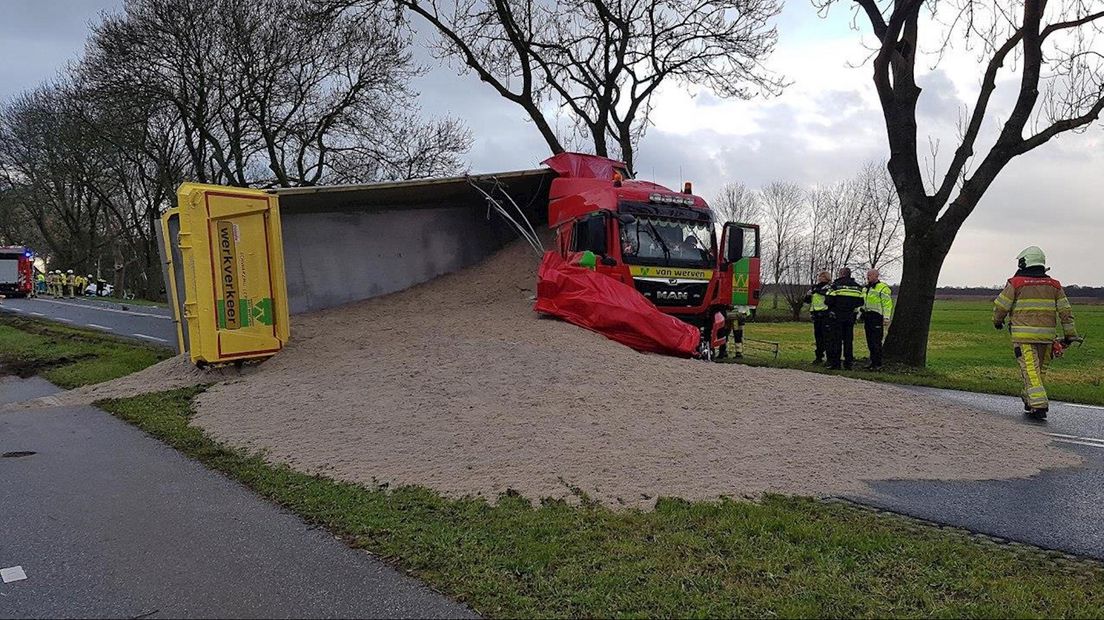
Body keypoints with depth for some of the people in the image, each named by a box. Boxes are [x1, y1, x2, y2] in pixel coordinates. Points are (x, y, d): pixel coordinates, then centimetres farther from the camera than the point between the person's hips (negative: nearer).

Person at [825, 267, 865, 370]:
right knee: (848, 339, 11)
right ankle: (848, 362, 12)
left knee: (835, 339, 0)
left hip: (837, 316, -4)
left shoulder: (836, 285, -8)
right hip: (850, 317, 4)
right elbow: (861, 301, 9)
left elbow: (829, 301, -13)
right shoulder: (857, 286, 8)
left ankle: (835, 363, -2)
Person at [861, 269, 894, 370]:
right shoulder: (865, 288, 19)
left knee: (876, 342, -9)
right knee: (870, 342, 10)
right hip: (867, 317, 8)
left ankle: (877, 364, -5)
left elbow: (887, 304, -12)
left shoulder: (883, 288, -7)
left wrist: (886, 317, -18)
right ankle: (873, 361, 17)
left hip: (877, 318, -8)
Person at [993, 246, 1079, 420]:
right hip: (1046, 334, 5)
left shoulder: (1015, 283, -3)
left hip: (1024, 335, -4)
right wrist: (1070, 334, 13)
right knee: (1040, 369, 17)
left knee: (1030, 369, -8)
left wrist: (997, 321, 20)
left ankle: (1039, 406, -17)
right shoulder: (1054, 285, 10)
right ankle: (1029, 400, 26)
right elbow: (1066, 311, 8)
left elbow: (1000, 306, 0)